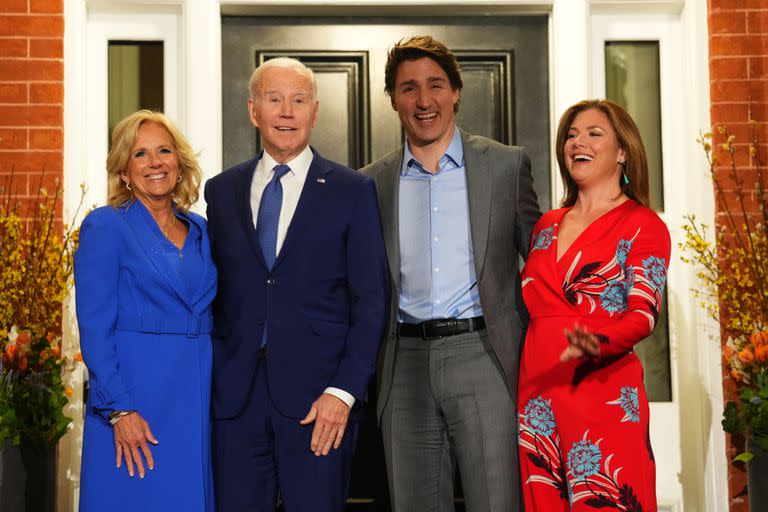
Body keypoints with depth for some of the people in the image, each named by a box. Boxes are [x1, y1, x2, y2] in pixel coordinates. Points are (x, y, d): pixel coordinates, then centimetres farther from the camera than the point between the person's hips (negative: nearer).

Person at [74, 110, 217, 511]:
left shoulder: (201, 232, 11)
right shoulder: (105, 227, -5)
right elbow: (94, 328, -10)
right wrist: (120, 411, -16)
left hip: (198, 398, 5)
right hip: (134, 395, -5)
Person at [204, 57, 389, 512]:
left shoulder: (353, 191, 2)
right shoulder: (222, 190, 11)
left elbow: (371, 301, -2)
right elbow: (213, 292, 12)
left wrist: (344, 390, -10)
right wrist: (211, 378, 2)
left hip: (319, 394, -2)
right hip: (235, 390, 3)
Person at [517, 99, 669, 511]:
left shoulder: (643, 227, -1)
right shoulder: (547, 226, 15)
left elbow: (643, 315, -12)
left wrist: (594, 343, -32)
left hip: (605, 396, -5)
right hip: (537, 395, 5)